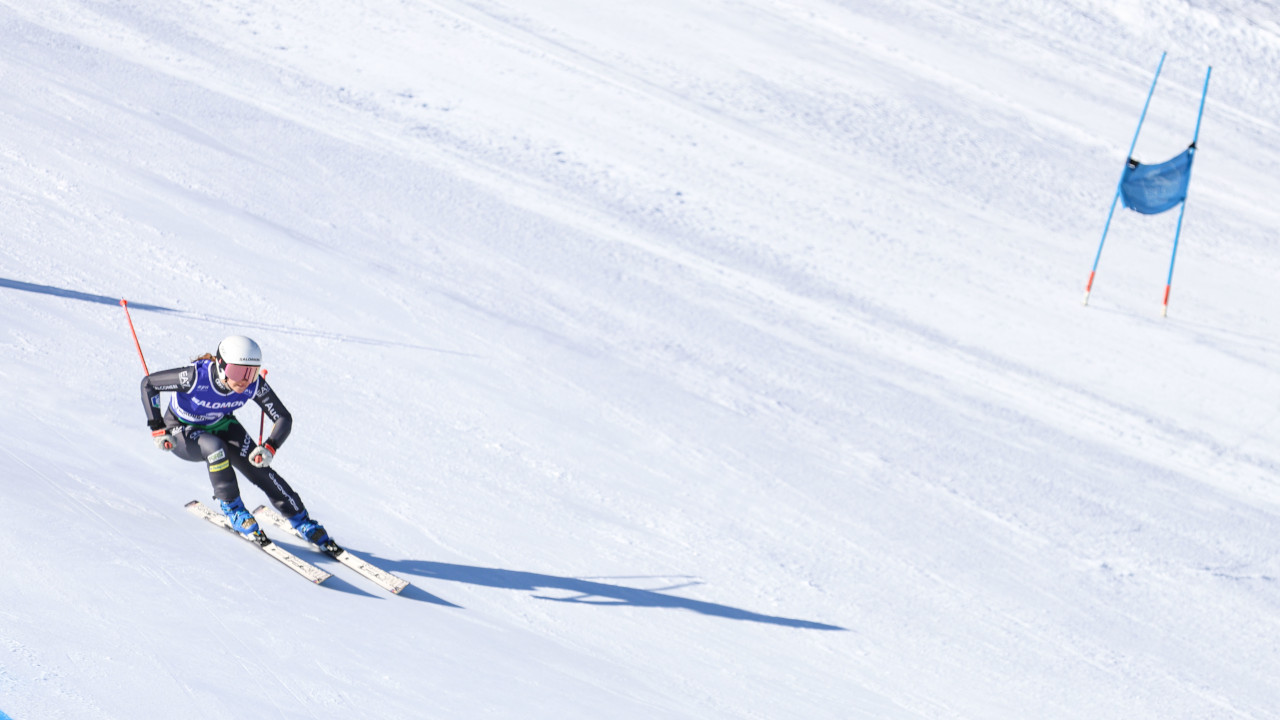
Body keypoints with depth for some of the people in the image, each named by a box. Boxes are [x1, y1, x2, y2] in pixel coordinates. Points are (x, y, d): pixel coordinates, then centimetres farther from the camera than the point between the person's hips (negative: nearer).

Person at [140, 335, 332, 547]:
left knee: (259, 468, -16)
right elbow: (148, 383, -23)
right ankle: (231, 508, -16)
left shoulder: (254, 384, -26)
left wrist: (269, 448, -34)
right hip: (182, 431, -3)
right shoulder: (197, 376, -36)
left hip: (221, 425, 3)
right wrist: (157, 429, -26)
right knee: (214, 447, -36)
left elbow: (284, 418, -16)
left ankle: (302, 521, -2)